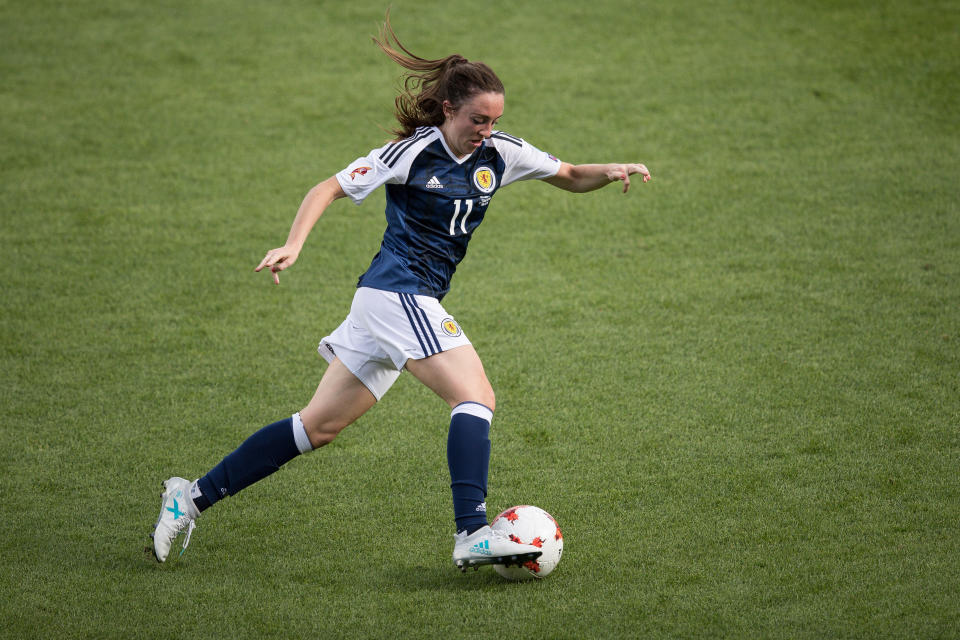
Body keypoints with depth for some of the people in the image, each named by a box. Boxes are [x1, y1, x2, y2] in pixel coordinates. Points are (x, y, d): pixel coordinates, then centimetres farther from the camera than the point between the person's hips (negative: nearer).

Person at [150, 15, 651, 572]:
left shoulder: (501, 154, 8)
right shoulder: (412, 152, -9)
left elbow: (572, 177, 18)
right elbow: (330, 189, -7)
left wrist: (612, 171, -2)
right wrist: (294, 244, -21)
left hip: (412, 304, 8)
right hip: (399, 292, -8)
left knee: (320, 426, 9)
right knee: (476, 396, -19)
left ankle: (194, 497, 13)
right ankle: (472, 535, -26)